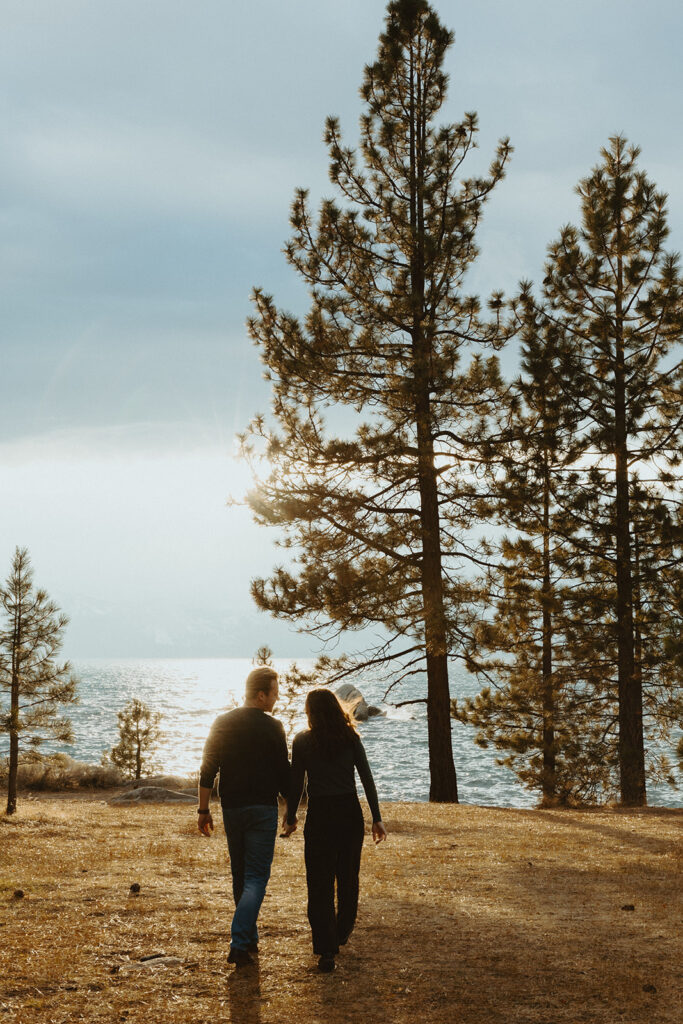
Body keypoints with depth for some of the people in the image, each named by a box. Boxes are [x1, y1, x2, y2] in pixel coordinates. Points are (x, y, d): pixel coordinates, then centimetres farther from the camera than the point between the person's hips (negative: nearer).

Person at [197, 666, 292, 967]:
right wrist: (291, 811, 7)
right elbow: (283, 775, -5)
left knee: (240, 877, 18)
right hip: (262, 810, -4)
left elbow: (207, 771, 2)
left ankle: (250, 938, 26)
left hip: (232, 809, 5)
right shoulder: (272, 727, -8)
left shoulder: (222, 723, 3)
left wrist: (203, 810, 8)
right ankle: (239, 944, -15)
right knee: (256, 878, -3)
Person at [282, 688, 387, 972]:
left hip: (319, 814, -3)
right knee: (348, 877, 20)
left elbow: (296, 783, -1)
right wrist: (377, 818, 2)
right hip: (350, 811, 3)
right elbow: (367, 778, 0)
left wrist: (290, 817, 12)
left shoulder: (302, 741, -2)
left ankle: (326, 950, -9)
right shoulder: (350, 738, 2)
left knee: (320, 884, 0)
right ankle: (342, 934, 37)